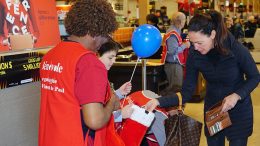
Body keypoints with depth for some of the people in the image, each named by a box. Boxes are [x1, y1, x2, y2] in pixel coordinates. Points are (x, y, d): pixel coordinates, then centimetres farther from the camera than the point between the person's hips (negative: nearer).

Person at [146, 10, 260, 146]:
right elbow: (186, 93, -15)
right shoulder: (194, 55, -17)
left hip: (239, 109, -2)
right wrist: (159, 101, -29)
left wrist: (236, 95, -27)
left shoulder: (236, 49, -25)